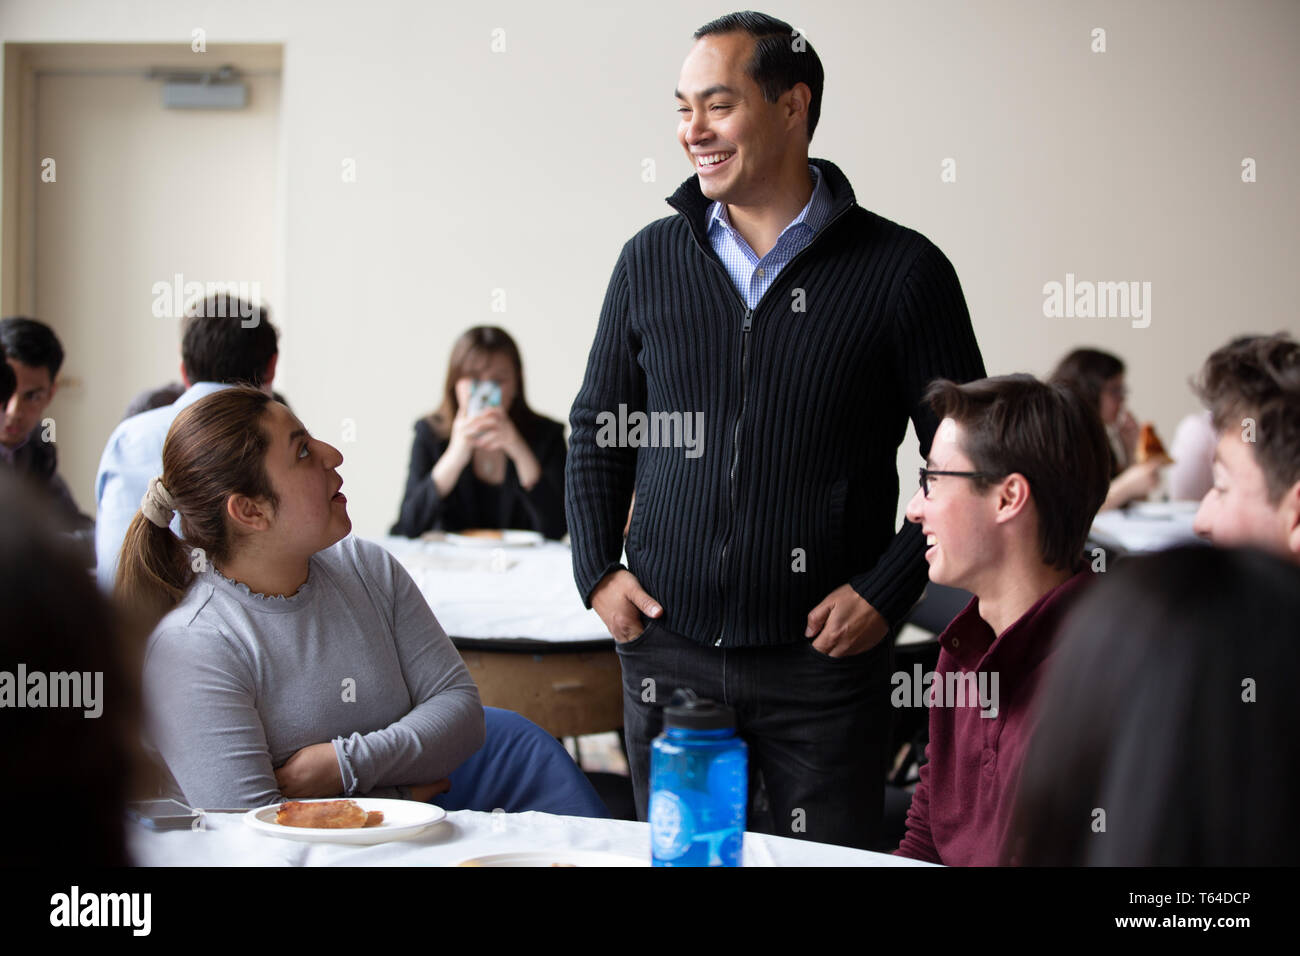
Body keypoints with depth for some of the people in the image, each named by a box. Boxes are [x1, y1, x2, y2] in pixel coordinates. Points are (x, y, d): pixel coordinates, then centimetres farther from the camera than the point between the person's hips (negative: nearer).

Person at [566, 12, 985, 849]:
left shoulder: (901, 271, -4)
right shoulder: (652, 260, 7)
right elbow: (596, 429, 15)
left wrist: (889, 590, -8)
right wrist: (596, 571, 4)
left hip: (824, 658, -3)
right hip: (668, 647, 3)